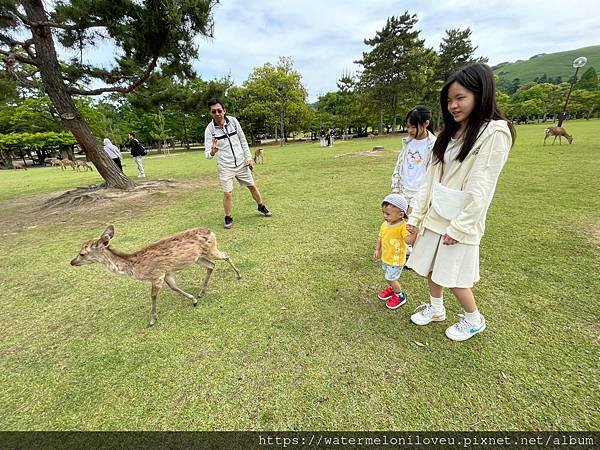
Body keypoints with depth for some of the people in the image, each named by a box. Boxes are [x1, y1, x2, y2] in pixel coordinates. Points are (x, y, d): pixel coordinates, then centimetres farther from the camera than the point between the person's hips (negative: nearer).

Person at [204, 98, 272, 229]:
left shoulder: (233, 121, -7)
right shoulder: (210, 129, -13)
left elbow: (243, 140, 4)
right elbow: (207, 153, -18)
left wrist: (249, 158, 0)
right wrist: (212, 152, -42)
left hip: (241, 163, 3)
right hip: (225, 166, -2)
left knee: (252, 186, 12)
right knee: (227, 193, -8)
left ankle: (261, 207, 36)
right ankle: (228, 218, 15)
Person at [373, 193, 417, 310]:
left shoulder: (403, 226, -27)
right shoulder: (384, 224, -6)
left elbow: (409, 240, -39)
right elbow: (380, 237, 7)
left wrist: (415, 232, -56)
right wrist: (377, 249, 2)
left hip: (396, 260, -7)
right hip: (385, 257, 7)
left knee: (390, 278, 5)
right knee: (387, 276, 25)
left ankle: (400, 296, 30)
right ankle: (392, 289, 53)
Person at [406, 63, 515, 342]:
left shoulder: (494, 132, -12)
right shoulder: (450, 133, 10)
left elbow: (481, 188, -17)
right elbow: (430, 178, 6)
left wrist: (459, 227, -18)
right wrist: (416, 215, 4)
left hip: (460, 221, -6)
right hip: (435, 215, 7)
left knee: (453, 277, 6)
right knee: (430, 268, 16)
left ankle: (473, 320, 33)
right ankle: (436, 309, 39)